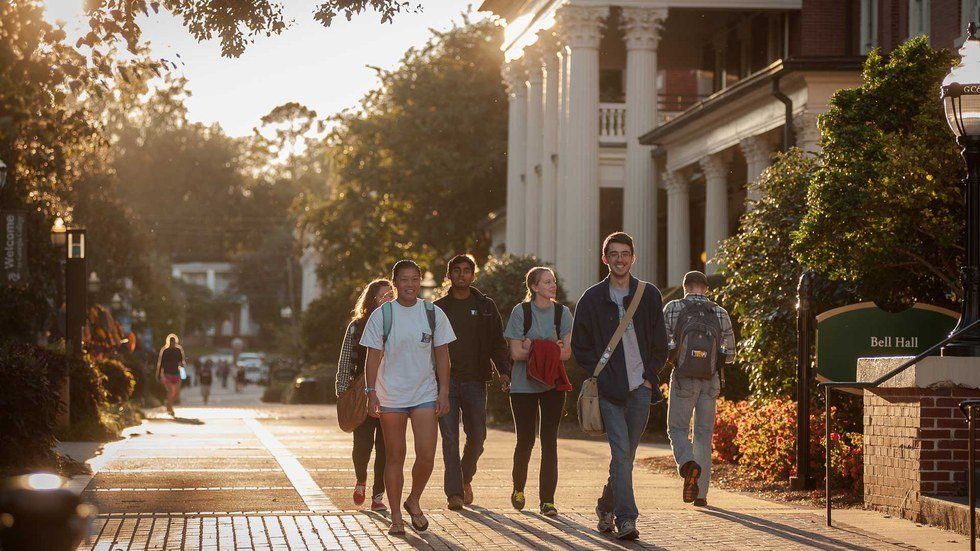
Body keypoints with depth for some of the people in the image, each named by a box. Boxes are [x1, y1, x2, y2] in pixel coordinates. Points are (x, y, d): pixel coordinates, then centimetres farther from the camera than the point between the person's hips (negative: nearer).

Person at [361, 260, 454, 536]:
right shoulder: (382, 315, -2)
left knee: (426, 456, -8)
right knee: (394, 458, 3)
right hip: (391, 396, -1)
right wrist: (371, 393, -7)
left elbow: (442, 356, 7)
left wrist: (443, 392, 1)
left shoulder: (433, 314, 4)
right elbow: (373, 357, -1)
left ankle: (414, 501, 18)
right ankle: (396, 517, 11)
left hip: (425, 394, 1)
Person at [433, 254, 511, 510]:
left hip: (475, 381, 1)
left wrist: (503, 370, -7)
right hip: (445, 381, -1)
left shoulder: (485, 306, 10)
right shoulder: (438, 308, 9)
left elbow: (497, 342, 9)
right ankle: (454, 492, -7)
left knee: (477, 436, 1)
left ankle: (465, 479, 28)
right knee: (450, 438, -7)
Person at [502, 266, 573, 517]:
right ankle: (519, 487, 29)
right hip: (524, 384, -2)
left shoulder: (562, 313, 3)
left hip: (553, 385, 2)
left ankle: (547, 499, 0)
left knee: (549, 441, -3)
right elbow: (516, 353, -9)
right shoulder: (520, 312, -6)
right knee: (525, 440, 4)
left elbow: (566, 352, -1)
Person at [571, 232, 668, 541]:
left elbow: (660, 345, 12)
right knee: (621, 453, -13)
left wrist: (649, 376, 2)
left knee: (626, 455, 7)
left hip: (640, 388, 2)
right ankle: (625, 518, -14)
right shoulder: (592, 299, 4)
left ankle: (606, 506, 27)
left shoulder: (649, 295, 8)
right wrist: (600, 376, -3)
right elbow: (580, 347, 7)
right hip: (609, 390, -2)